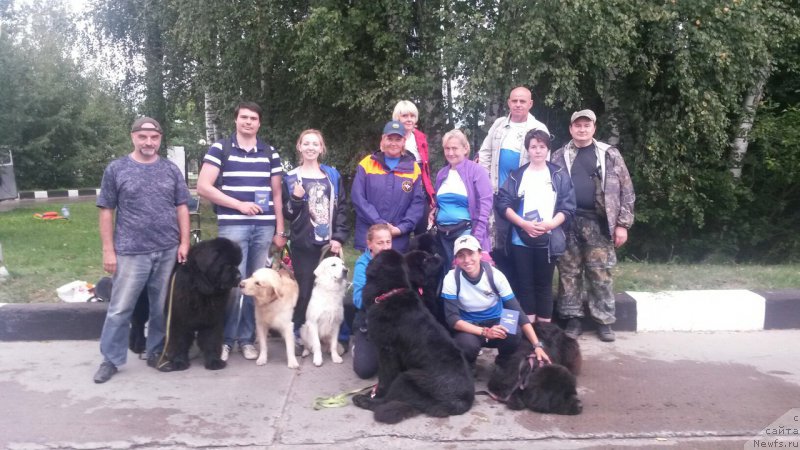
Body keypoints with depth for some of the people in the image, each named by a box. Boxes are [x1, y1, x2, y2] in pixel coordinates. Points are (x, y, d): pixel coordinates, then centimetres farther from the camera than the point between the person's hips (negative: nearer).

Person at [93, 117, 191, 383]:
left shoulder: (171, 170, 8)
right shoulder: (116, 169, 2)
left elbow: (182, 208, 9)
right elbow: (106, 211, 2)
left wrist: (184, 242, 0)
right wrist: (108, 250, -4)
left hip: (168, 251, 2)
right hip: (130, 252, -2)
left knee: (162, 308, 10)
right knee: (120, 309, 2)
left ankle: (156, 352, 24)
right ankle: (111, 359, 15)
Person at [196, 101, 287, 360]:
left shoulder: (270, 153, 12)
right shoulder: (220, 149, 2)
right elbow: (203, 187, -5)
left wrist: (280, 230, 10)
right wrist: (239, 204, -10)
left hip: (264, 227, 3)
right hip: (232, 225, -3)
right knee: (233, 284, -5)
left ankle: (247, 338, 19)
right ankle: (225, 338, 11)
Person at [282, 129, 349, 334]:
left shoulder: (333, 175, 11)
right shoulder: (291, 178, 6)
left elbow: (341, 208, 7)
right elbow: (287, 213, 5)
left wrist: (338, 237, -3)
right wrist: (296, 199, -15)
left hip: (330, 243, 2)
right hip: (304, 245, -1)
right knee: (305, 291, -2)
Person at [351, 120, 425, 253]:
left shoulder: (413, 168, 7)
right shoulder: (367, 164, 3)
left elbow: (418, 202, 3)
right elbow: (358, 197, -3)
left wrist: (402, 228, -10)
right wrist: (379, 223, -12)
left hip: (399, 241, 1)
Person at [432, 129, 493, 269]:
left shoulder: (476, 170, -5)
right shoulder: (441, 174, 15)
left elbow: (485, 204, -11)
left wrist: (477, 236, -17)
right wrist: (433, 213, 8)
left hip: (466, 231, -6)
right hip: (443, 233, 6)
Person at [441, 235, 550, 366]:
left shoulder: (495, 275, -16)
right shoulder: (451, 279, -18)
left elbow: (516, 311, -16)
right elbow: (452, 318, -20)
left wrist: (537, 345, -23)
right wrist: (485, 332, -34)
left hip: (496, 323, 1)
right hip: (468, 328, -1)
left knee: (514, 334, -31)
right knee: (468, 344, -36)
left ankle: (503, 362, 2)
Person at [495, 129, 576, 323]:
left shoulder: (559, 175, 6)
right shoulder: (516, 175, 7)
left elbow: (568, 206, 1)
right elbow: (503, 204, -1)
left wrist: (551, 224, -16)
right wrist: (524, 223, -14)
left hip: (548, 239, 0)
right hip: (521, 239, 1)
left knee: (544, 284, 6)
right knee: (525, 284, 4)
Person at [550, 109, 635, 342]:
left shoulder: (610, 155, 5)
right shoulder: (559, 156, 9)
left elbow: (626, 190, 3)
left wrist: (622, 224, -3)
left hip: (598, 223, -1)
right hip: (568, 222, 1)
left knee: (600, 273, 2)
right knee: (569, 272, 5)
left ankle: (604, 321, 12)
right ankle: (573, 319, 15)